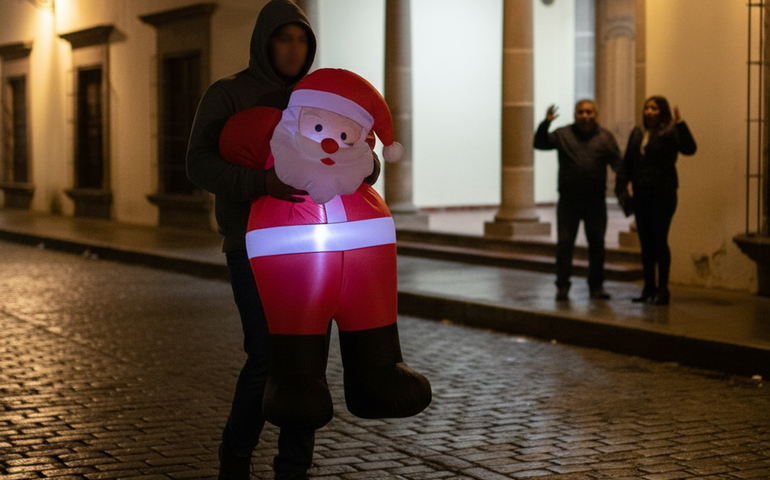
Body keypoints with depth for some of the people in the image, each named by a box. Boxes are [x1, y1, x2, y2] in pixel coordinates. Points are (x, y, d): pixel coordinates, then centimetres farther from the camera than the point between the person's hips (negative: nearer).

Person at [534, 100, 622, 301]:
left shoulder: (605, 137, 3)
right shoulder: (563, 135, 3)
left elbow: (617, 163, -3)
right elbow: (539, 143, -4)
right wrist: (545, 124, -19)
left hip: (595, 201, 1)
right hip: (569, 200, 0)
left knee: (597, 243, 7)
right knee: (564, 242, 0)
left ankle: (596, 286, 18)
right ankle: (562, 286, 8)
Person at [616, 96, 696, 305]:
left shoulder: (670, 133, -7)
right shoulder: (637, 133, 10)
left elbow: (689, 149, -24)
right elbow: (627, 162, 13)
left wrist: (680, 125, -31)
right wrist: (621, 186, 6)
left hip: (663, 195, -6)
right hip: (641, 195, 6)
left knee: (659, 241, -5)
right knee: (646, 243, 10)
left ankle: (663, 290, 3)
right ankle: (649, 288, 19)